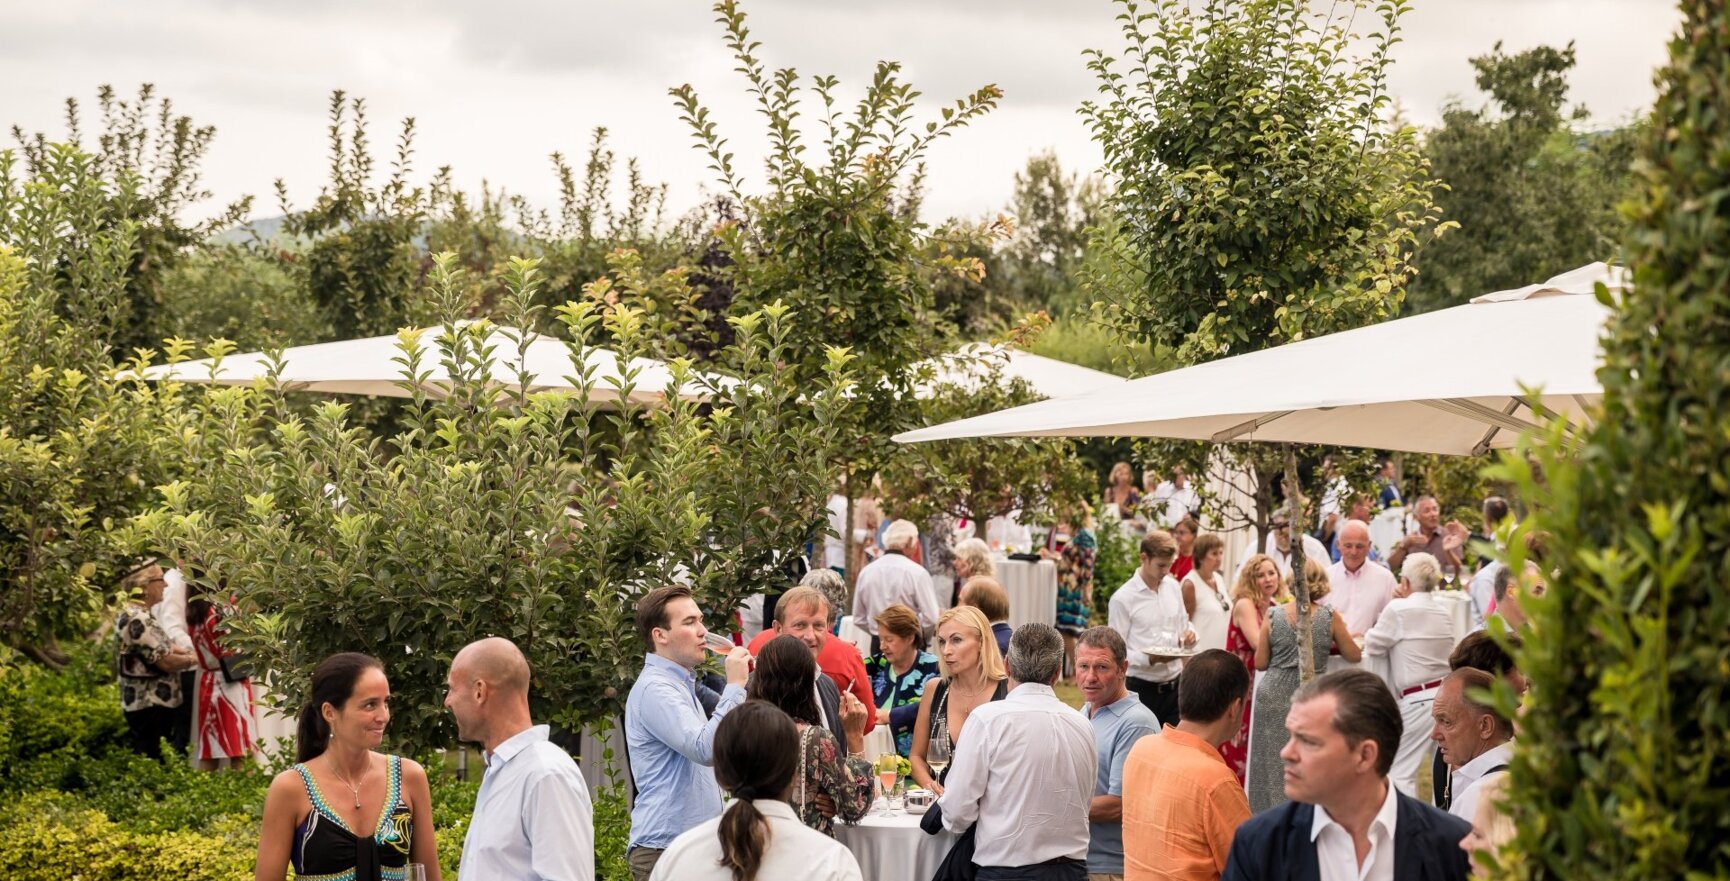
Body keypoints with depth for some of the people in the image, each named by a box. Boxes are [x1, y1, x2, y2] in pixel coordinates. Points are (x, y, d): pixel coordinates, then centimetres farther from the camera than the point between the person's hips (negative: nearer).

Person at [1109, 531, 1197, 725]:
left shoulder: (1173, 587, 8)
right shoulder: (1123, 598, -10)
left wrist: (1189, 633, -3)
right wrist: (1151, 659, -24)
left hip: (1174, 685, 5)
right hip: (1142, 688, -5)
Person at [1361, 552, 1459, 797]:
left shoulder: (1398, 609, -9)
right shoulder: (1445, 614, 10)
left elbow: (1374, 647, -1)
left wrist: (1370, 634, 19)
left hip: (1418, 701, -7)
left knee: (1401, 774, -1)